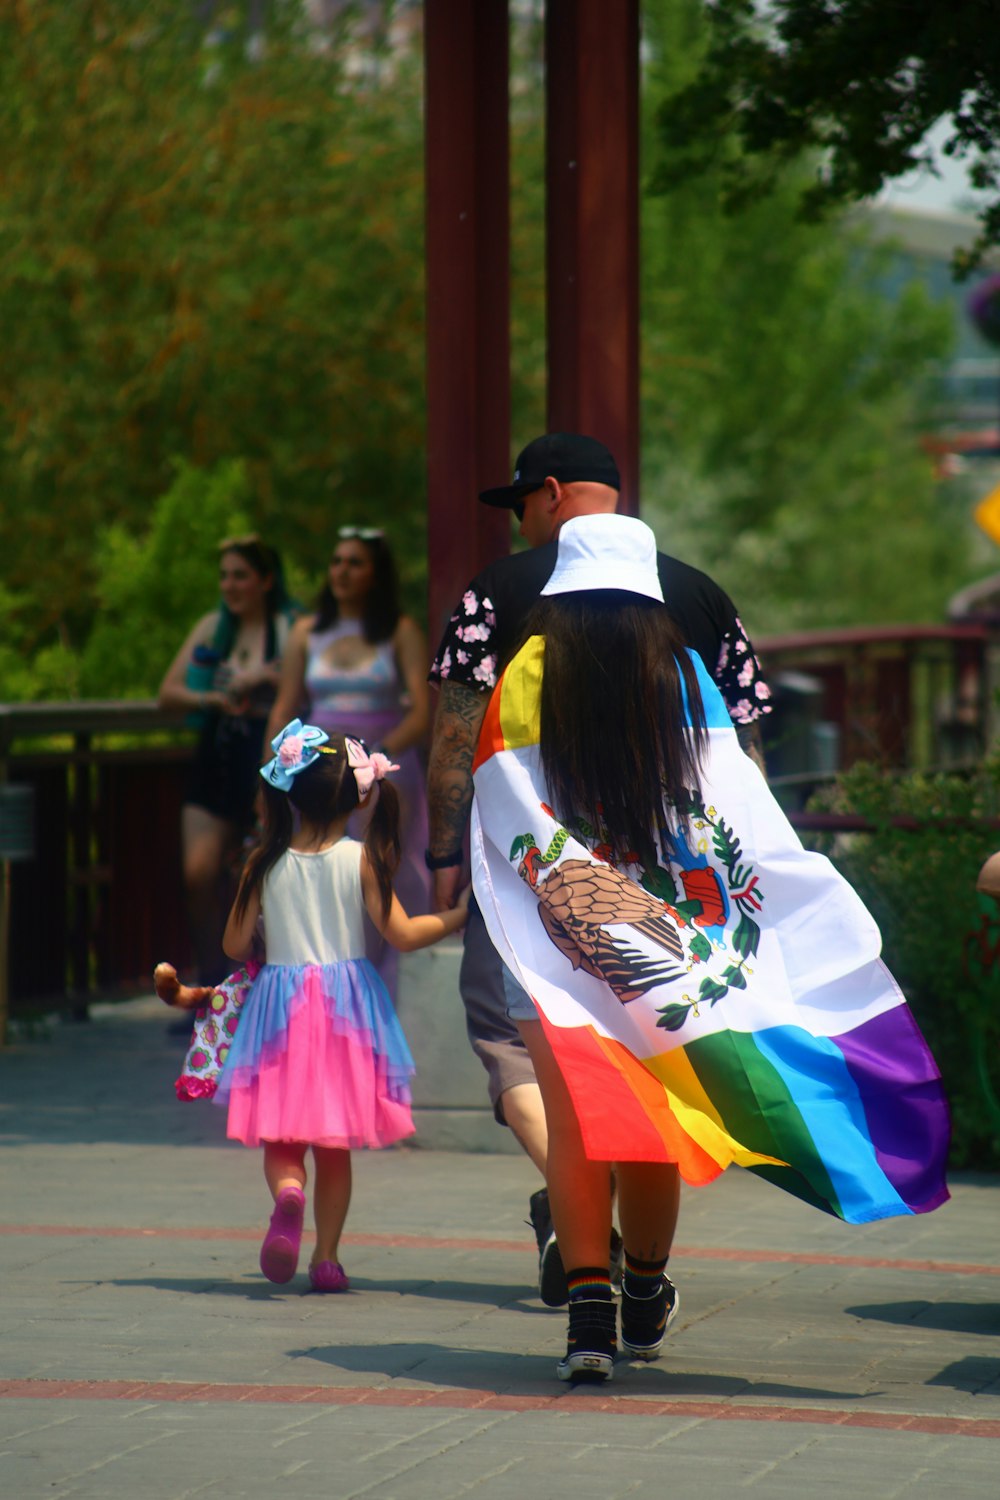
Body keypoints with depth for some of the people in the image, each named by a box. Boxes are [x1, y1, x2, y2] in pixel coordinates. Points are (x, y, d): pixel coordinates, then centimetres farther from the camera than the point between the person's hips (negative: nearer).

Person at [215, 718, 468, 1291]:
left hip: (280, 1006, 0)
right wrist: (463, 914, 4)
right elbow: (403, 934, -9)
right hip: (347, 1008, 0)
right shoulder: (362, 859, -6)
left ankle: (289, 1193, -26)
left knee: (280, 1139, 6)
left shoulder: (266, 863, -1)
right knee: (335, 1146, 11)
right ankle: (327, 1257, 9)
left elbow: (236, 945, 4)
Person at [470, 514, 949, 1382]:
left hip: (563, 943, -2)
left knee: (576, 1122, -2)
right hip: (673, 936, 2)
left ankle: (590, 1305, -14)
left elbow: (504, 815, -6)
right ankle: (646, 1297, 25)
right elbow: (736, 810, -1)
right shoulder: (683, 673, 1)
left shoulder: (527, 675, -4)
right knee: (656, 1119, 13)